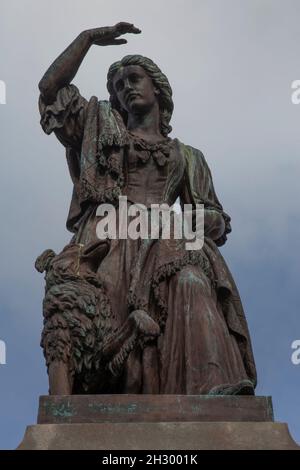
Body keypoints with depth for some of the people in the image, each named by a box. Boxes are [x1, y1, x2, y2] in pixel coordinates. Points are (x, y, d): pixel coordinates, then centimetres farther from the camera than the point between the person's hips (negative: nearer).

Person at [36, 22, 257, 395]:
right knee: (70, 300, -35)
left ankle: (216, 395, -53)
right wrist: (89, 37, 22)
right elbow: (50, 87, 19)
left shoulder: (187, 157, 29)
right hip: (103, 241, 0)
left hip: (159, 243, 0)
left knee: (190, 278, -37)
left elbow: (216, 220, 20)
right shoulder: (101, 126, 30)